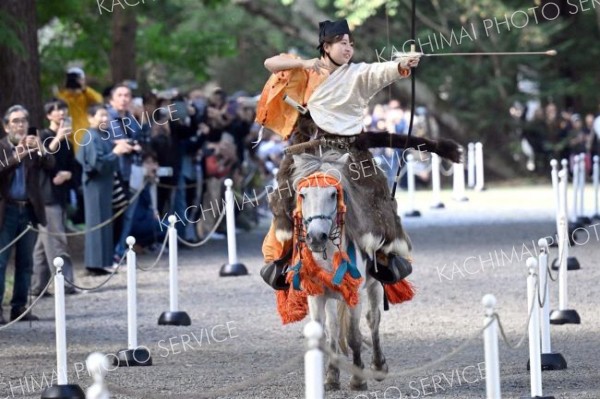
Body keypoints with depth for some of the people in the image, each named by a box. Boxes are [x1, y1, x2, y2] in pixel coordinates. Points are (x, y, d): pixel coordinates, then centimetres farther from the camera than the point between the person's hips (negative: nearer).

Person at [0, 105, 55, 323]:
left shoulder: (33, 147, 8)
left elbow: (49, 165, -7)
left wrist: (40, 149, -25)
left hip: (29, 210, 3)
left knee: (25, 263, 6)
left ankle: (19, 307, 11)